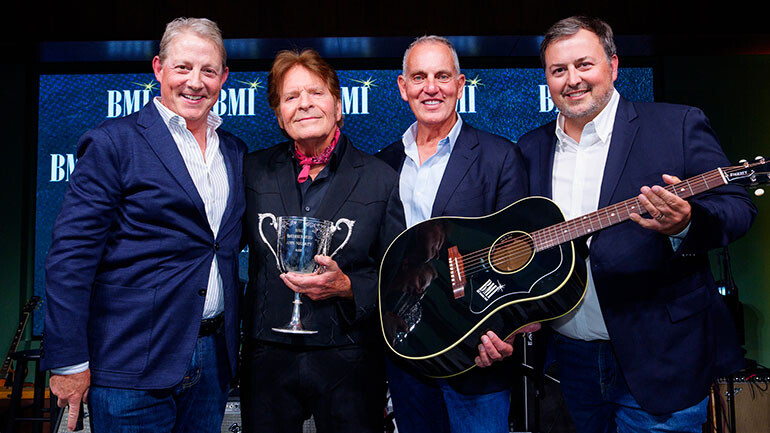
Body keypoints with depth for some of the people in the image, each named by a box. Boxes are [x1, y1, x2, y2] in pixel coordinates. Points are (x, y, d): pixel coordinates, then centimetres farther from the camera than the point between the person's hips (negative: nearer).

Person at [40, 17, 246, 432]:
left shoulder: (235, 152, 10)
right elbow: (71, 254, -10)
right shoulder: (113, 143, -7)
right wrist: (68, 361, -13)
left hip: (213, 358, 5)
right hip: (133, 366, -5)